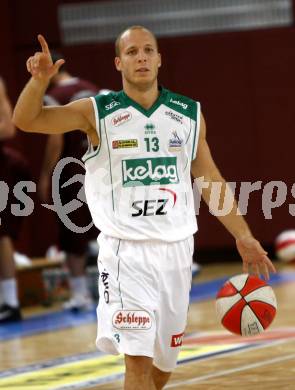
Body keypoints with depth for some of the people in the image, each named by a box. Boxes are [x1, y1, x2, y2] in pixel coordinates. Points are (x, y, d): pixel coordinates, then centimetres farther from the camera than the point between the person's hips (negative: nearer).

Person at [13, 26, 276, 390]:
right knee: (138, 357, -16)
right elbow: (25, 120, -9)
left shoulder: (190, 114, 7)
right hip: (125, 249, -4)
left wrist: (243, 236, 11)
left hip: (175, 250, 4)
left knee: (164, 359, 13)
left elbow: (209, 179, 14)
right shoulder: (96, 112, -2)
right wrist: (40, 79, -29)